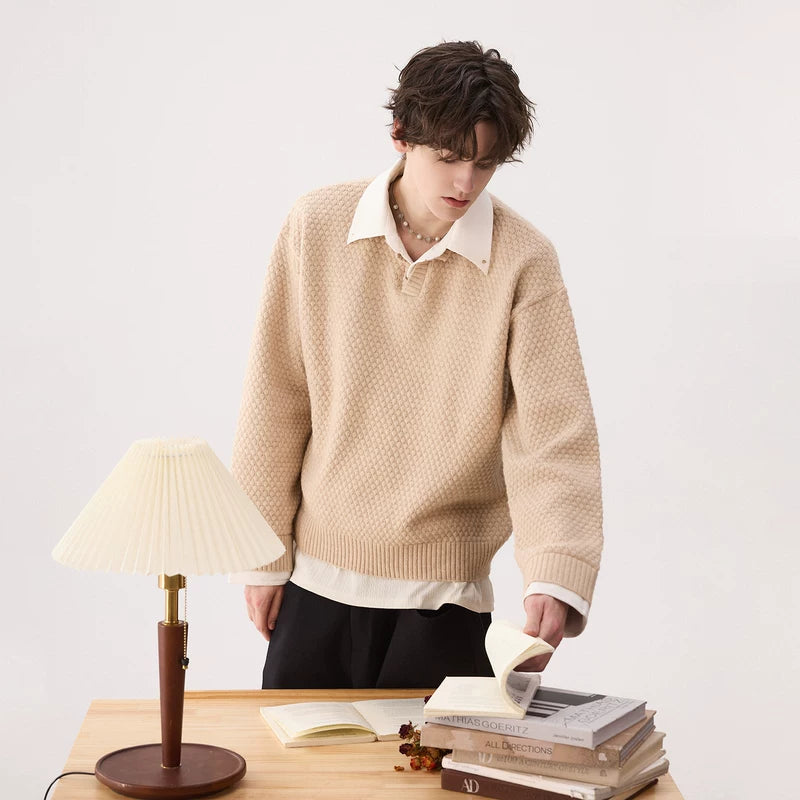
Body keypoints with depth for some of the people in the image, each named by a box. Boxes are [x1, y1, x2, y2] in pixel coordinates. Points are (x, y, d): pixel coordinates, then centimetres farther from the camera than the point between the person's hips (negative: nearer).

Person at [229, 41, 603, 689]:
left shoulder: (523, 260, -10)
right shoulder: (318, 227, -5)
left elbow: (553, 428, -16)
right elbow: (275, 398, 0)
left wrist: (555, 579, -30)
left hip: (443, 594, -2)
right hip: (316, 573, 2)